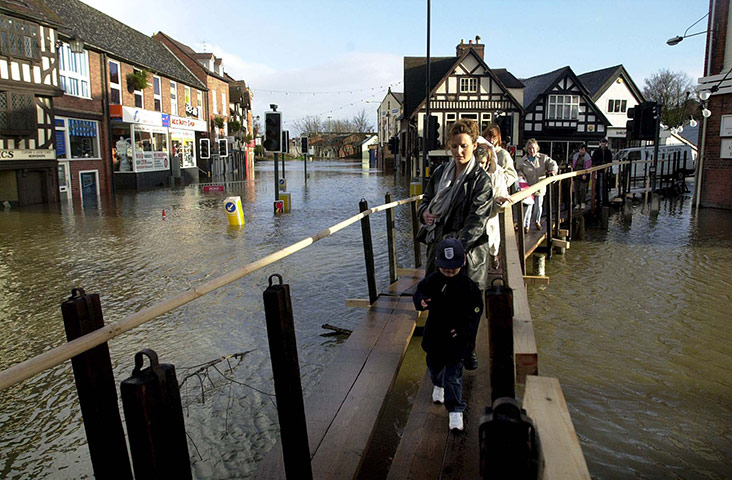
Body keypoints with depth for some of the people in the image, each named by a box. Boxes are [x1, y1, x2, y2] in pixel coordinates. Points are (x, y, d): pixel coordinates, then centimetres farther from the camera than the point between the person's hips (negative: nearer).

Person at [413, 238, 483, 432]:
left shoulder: (468, 286, -14)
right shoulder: (432, 281, -7)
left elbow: (475, 311, -10)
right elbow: (419, 294, 6)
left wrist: (464, 329, -23)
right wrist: (421, 301, -19)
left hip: (457, 338, -4)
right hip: (434, 334, 4)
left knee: (453, 375, -2)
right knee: (434, 366, 24)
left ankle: (455, 410, 9)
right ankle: (438, 385, 57)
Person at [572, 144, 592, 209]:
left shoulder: (588, 157, -5)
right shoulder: (575, 156, 12)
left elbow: (588, 167, -10)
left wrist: (585, 175, -18)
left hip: (583, 176, -5)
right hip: (576, 175, 5)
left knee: (582, 189, -7)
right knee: (576, 189, 4)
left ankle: (583, 203, 5)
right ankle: (578, 203, 11)